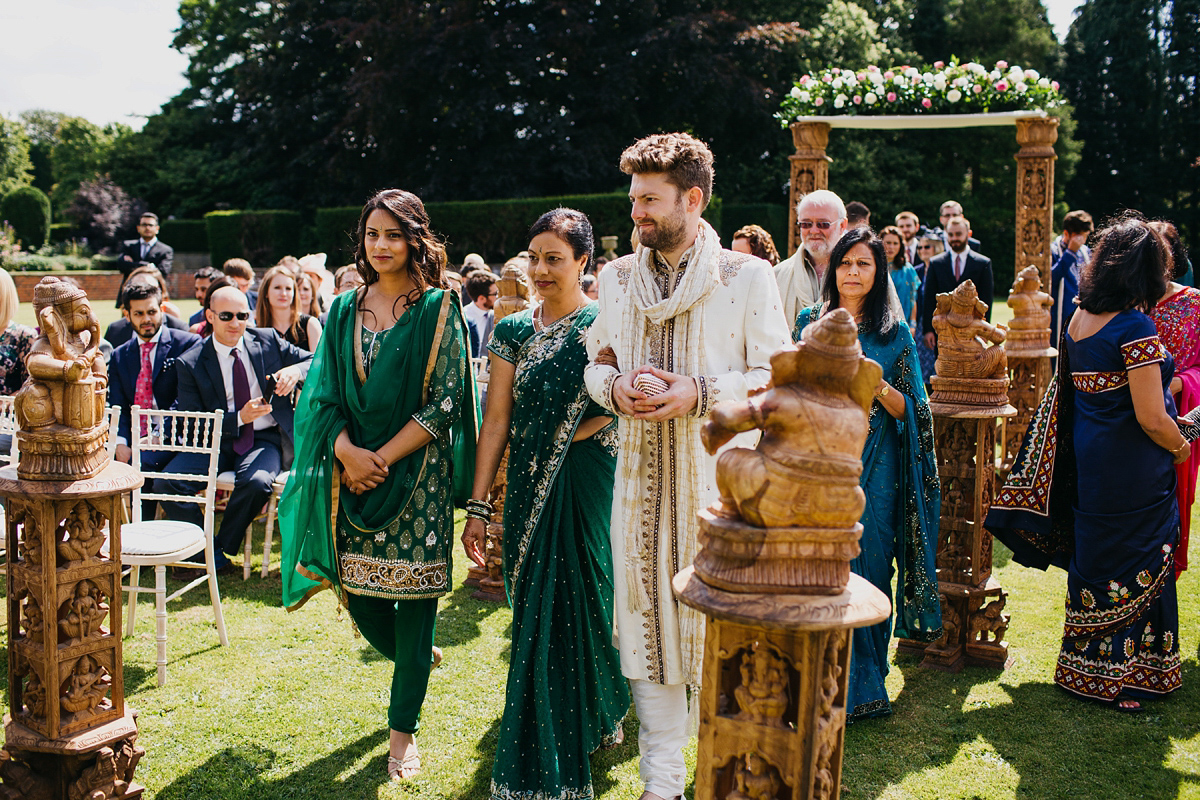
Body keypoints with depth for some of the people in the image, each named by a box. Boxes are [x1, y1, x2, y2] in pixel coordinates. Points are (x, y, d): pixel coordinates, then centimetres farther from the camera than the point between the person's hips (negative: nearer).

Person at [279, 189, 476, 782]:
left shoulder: (439, 308, -4)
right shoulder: (345, 310, 10)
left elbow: (444, 401, -10)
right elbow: (324, 395, 6)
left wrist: (382, 458, -13)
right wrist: (347, 451, -12)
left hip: (417, 474, -4)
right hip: (352, 474, 4)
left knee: (412, 603, 1)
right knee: (359, 594, 9)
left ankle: (403, 730, 18)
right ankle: (415, 658, 41)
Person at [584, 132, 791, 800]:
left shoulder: (747, 276, -3)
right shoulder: (617, 277, 11)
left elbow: (775, 376, -5)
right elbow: (596, 363, 17)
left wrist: (700, 393, -18)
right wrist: (614, 386, -6)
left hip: (720, 475, -3)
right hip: (641, 474, 4)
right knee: (647, 619, 7)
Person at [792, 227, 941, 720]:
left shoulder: (894, 332, 3)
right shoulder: (809, 322, 8)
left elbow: (909, 411, 1)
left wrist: (877, 386, -16)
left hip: (872, 470, -1)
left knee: (865, 567, 2)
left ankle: (861, 684, 17)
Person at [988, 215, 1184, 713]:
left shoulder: (1079, 318, 4)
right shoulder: (1135, 327, -19)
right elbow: (1150, 417, -19)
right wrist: (1181, 447, -2)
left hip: (1088, 462, 7)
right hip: (1132, 470, -7)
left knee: (1095, 561, 17)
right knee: (1136, 566, 5)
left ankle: (1087, 668, 30)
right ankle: (1125, 677, 16)